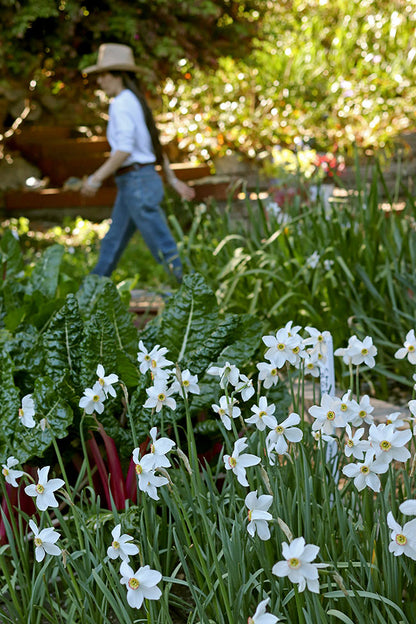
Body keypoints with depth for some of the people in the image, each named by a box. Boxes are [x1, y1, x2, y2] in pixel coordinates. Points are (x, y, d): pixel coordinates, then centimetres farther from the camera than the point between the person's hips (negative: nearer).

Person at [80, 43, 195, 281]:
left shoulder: (121, 103, -13)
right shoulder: (136, 101, 16)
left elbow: (125, 149, -23)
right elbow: (156, 147, 19)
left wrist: (96, 178, -18)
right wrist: (173, 180, 21)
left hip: (137, 183, -10)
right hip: (136, 182, 10)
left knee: (165, 250, -6)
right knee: (111, 246, 16)